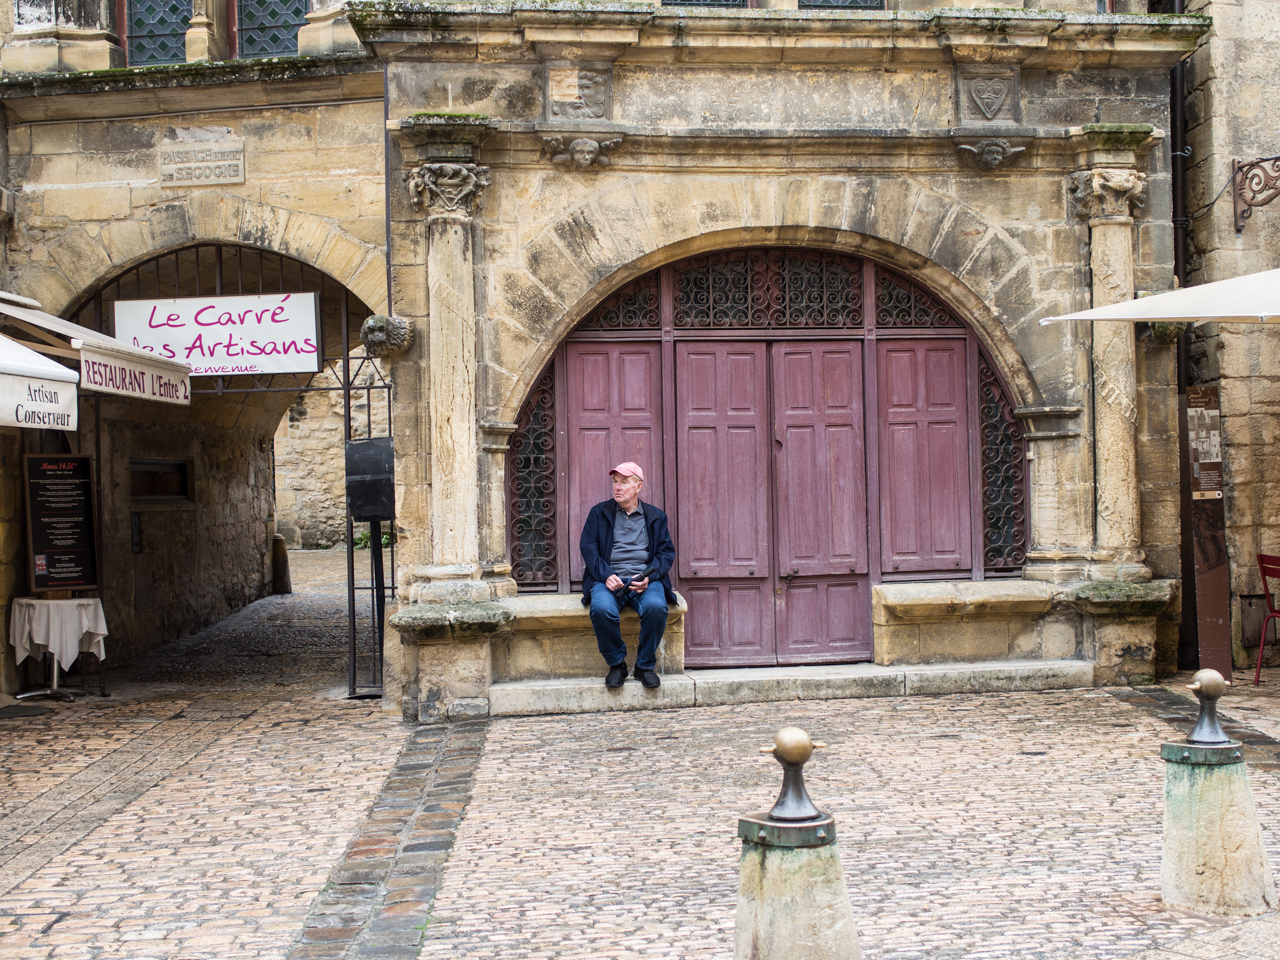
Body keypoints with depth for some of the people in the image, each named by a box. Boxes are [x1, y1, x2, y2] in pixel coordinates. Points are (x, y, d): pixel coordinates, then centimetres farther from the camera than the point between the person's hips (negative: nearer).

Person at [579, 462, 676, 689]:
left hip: (645, 580, 0)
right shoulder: (599, 513, 15)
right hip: (609, 580, 0)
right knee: (601, 609, -35)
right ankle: (616, 664, -10)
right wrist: (606, 575, -12)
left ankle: (645, 666, -11)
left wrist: (649, 577, -9)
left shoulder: (656, 517, 18)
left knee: (656, 607, -34)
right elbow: (588, 547, 5)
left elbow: (667, 552, 11)